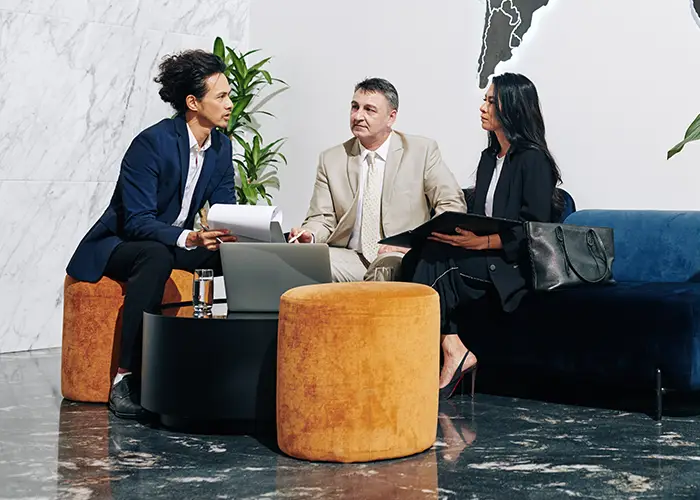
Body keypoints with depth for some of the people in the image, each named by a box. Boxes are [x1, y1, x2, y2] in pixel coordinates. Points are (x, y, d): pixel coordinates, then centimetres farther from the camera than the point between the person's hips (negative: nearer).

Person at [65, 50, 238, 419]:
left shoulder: (221, 146, 0)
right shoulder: (152, 143, -22)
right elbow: (137, 222, -27)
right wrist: (189, 238, -42)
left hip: (177, 243, 7)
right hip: (120, 246, -6)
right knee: (157, 256, -40)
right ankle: (126, 378, -36)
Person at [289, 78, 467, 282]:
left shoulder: (423, 150, 5)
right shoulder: (331, 159, 11)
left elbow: (453, 205, 1)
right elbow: (322, 219, 11)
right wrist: (309, 235, -14)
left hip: (400, 258, -2)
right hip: (349, 256, 2)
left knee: (388, 265, -38)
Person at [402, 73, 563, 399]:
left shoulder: (533, 159, -7)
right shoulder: (490, 157, 19)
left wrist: (482, 241, -24)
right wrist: (459, 233, -3)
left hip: (515, 264, -8)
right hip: (484, 257, 8)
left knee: (431, 263, -25)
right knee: (420, 258, -20)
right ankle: (453, 352, -29)